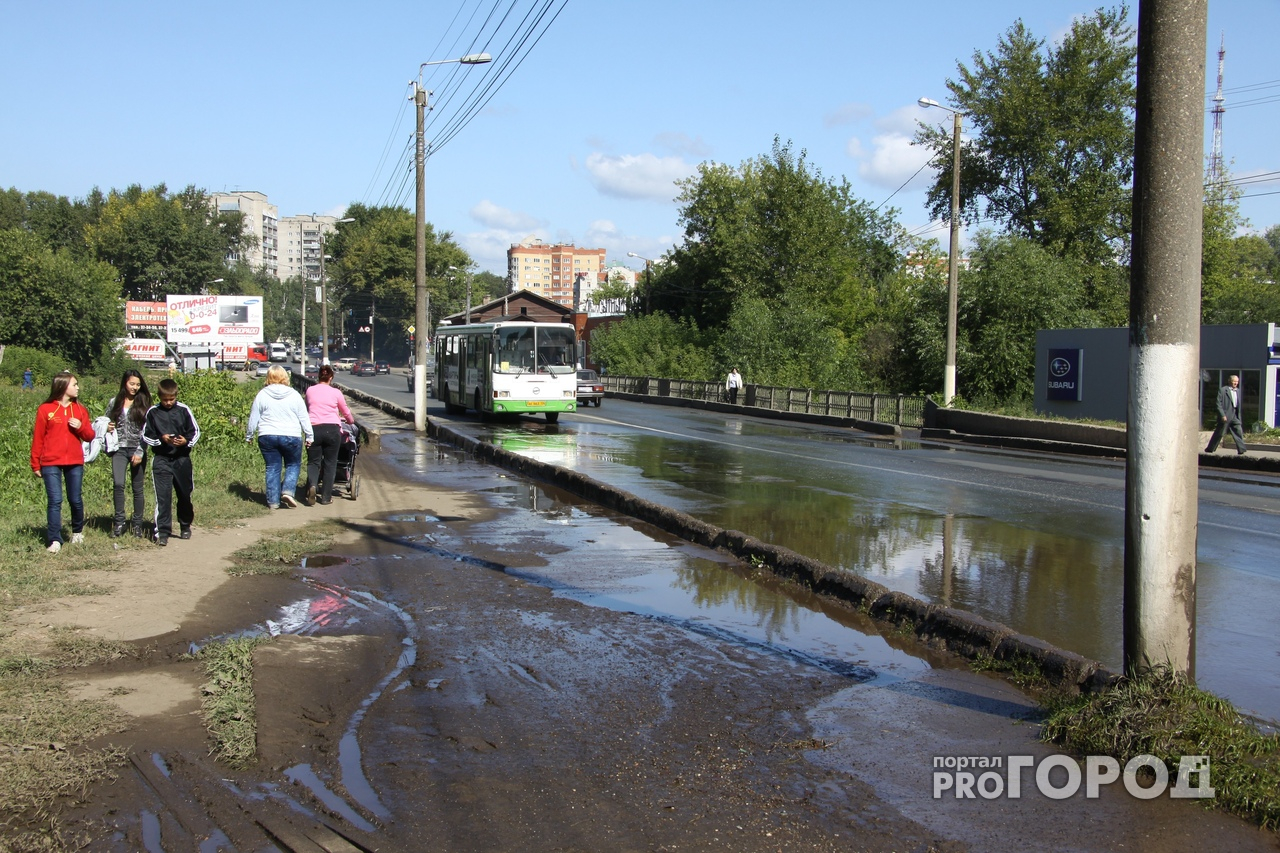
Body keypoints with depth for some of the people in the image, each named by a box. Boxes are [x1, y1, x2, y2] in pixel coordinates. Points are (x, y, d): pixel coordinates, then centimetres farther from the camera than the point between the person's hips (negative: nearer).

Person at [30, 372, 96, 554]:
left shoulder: (80, 410, 9)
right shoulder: (45, 409, -1)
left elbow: (89, 436, 10)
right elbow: (38, 438, 0)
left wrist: (80, 427, -11)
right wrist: (35, 464, 0)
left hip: (75, 463, 3)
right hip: (51, 463, -3)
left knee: (76, 500, 9)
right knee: (55, 501, -7)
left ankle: (77, 532, 31)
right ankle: (55, 540, -4)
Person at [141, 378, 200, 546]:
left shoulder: (184, 410, -1)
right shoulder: (152, 412, -1)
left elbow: (195, 431, 4)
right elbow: (145, 436, 2)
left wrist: (186, 441, -15)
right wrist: (161, 439, -16)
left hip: (182, 458, 1)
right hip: (161, 460, -1)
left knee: (185, 494, 12)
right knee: (162, 497, -6)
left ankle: (185, 526, 31)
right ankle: (162, 532, -3)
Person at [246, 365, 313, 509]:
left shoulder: (262, 395, -1)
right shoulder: (294, 395, -2)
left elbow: (253, 418, 5)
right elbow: (304, 418, 2)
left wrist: (248, 436, 18)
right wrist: (309, 436, 11)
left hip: (267, 437, 1)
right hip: (291, 437, -1)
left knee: (272, 468, 9)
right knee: (293, 465, 14)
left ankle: (273, 501, 9)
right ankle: (288, 491, -7)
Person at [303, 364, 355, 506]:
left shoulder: (310, 391, 8)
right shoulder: (336, 393, 5)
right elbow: (346, 412, 18)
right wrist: (351, 421, 40)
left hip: (314, 429, 1)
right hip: (332, 429, -1)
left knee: (313, 462, 10)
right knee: (330, 463, 8)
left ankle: (312, 485, -20)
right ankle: (326, 497, 7)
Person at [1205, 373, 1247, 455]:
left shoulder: (1238, 391, 13)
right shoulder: (1222, 390, -6)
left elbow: (1238, 405, 18)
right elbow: (1219, 404, -11)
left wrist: (1239, 416, 12)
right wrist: (1222, 415, -18)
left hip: (1235, 416, 6)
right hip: (1225, 416, -6)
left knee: (1239, 432, -2)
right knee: (1219, 433, 2)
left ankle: (1241, 451, 0)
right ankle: (1210, 449, 14)